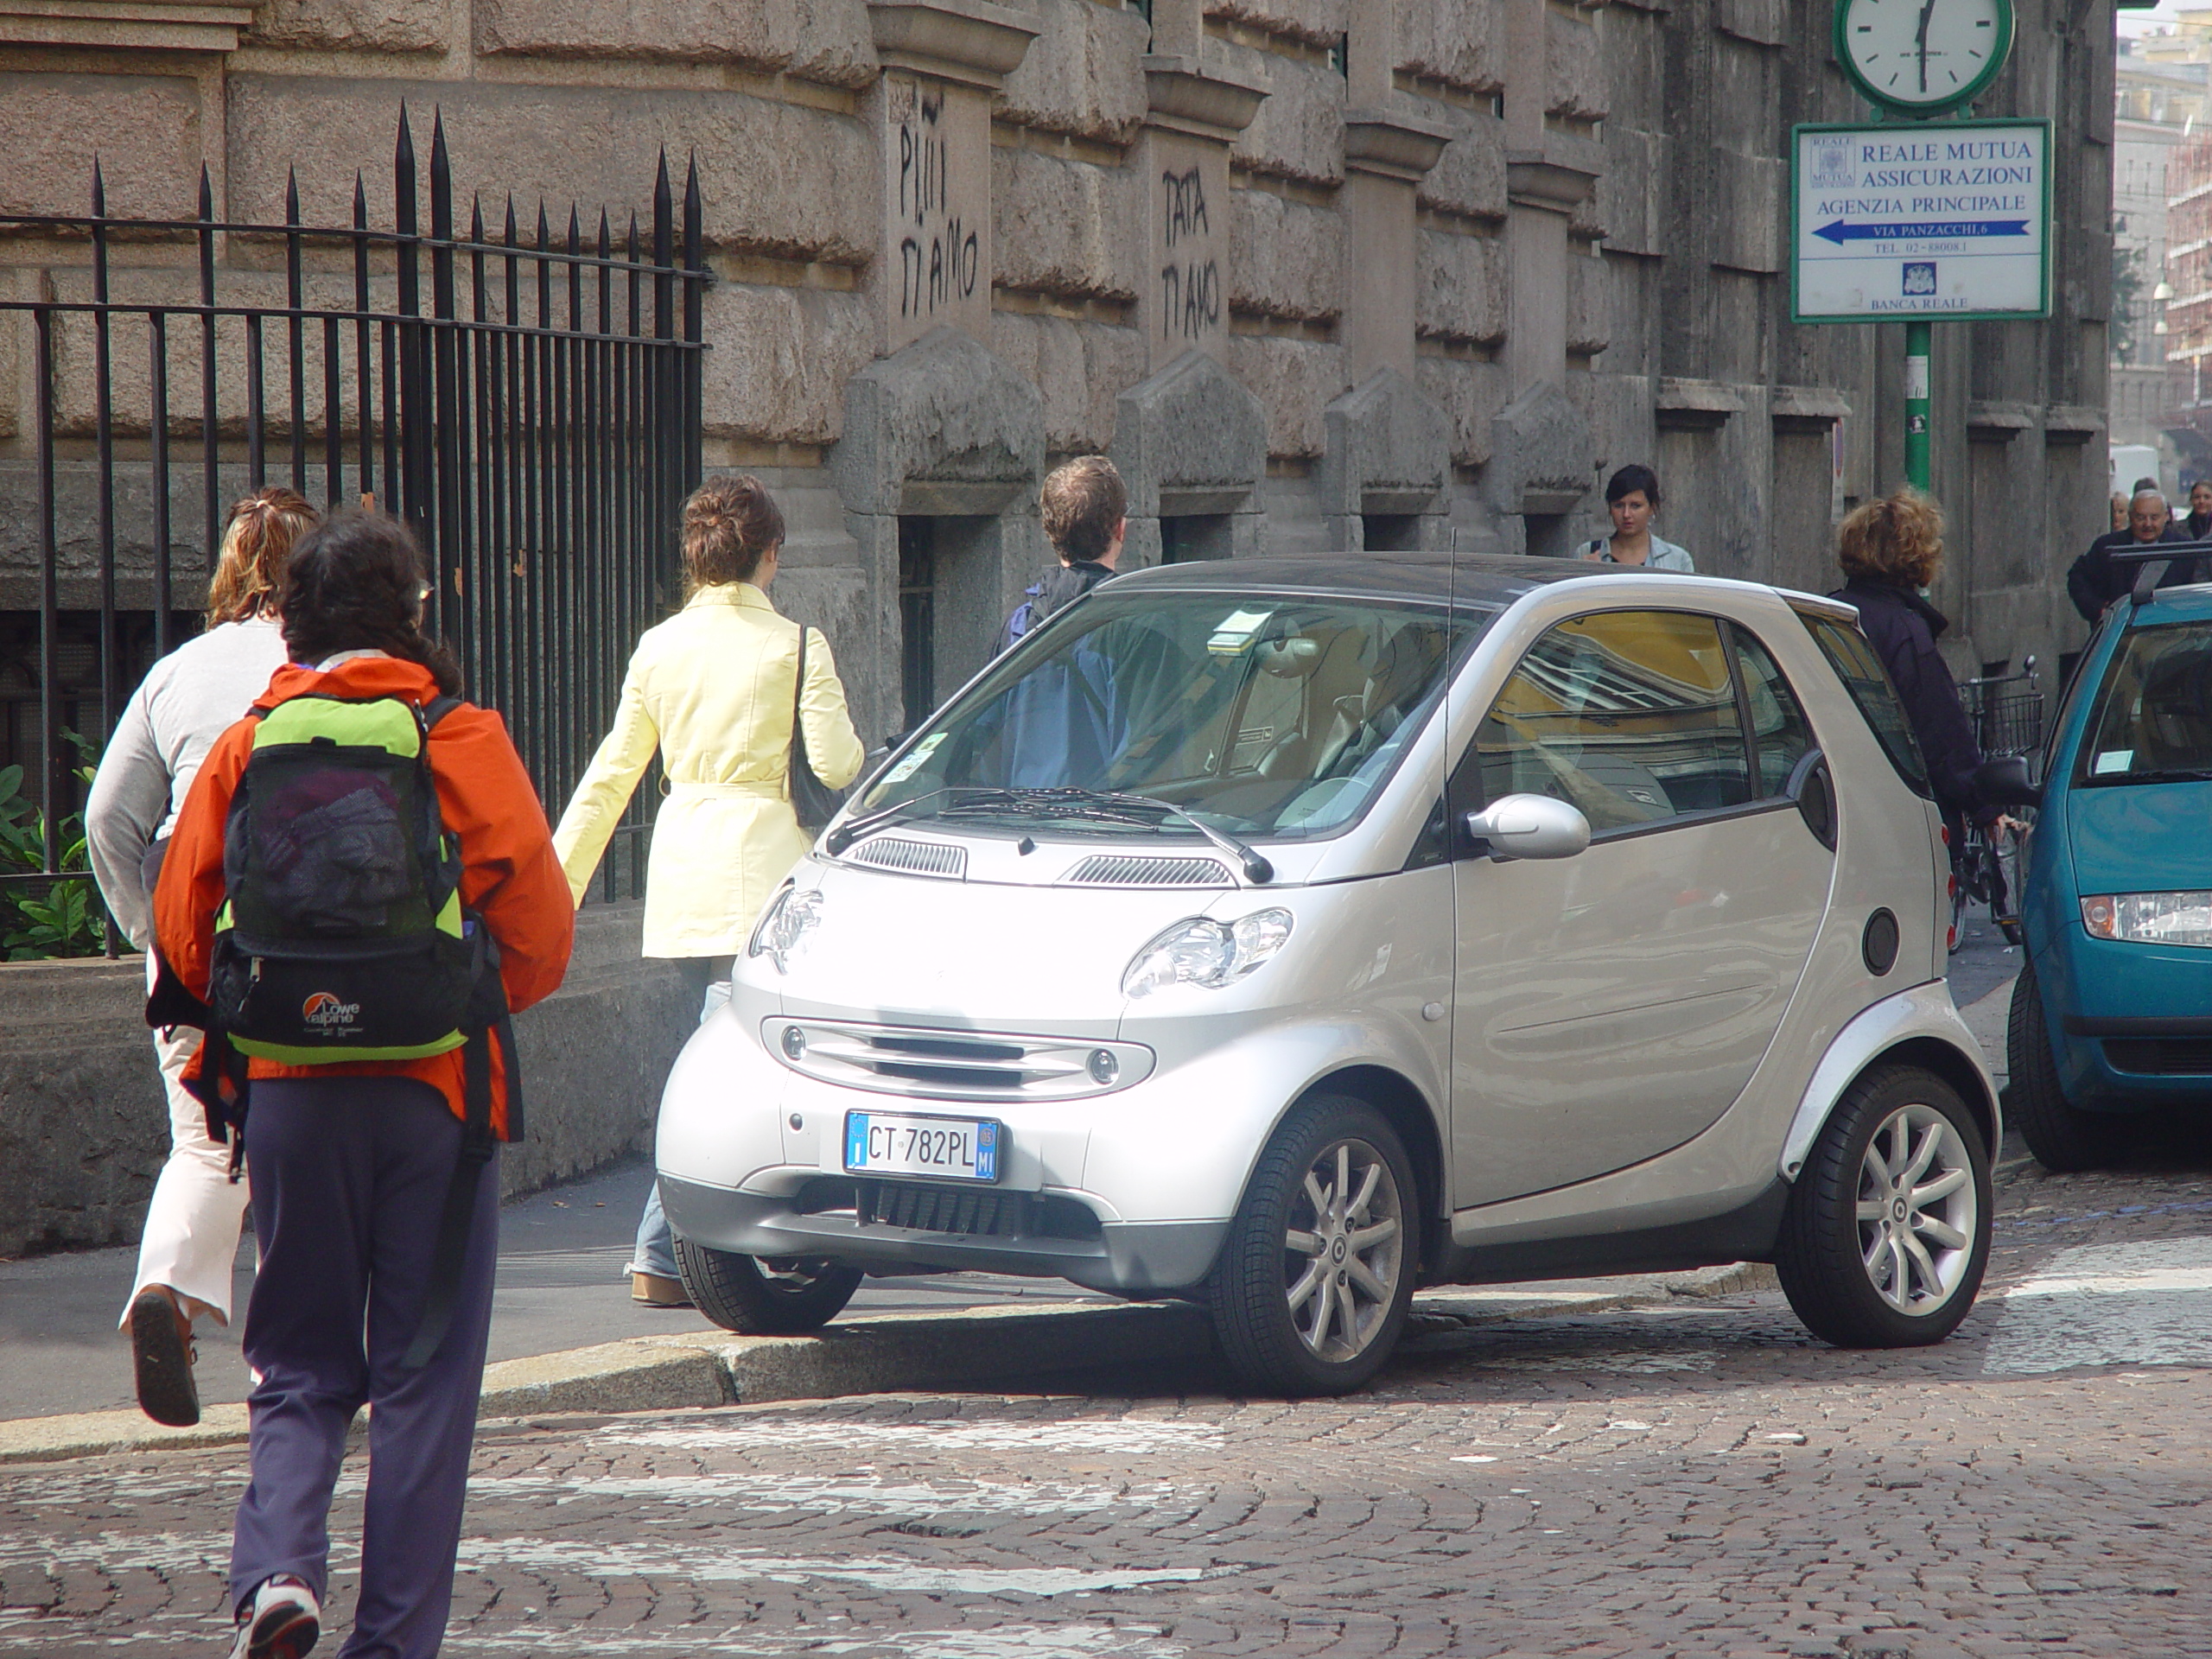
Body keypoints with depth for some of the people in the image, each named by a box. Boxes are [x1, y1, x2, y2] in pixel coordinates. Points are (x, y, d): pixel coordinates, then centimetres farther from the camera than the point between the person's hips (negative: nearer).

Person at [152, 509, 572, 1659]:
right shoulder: (462, 742, -4)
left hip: (288, 1091, 2)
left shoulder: (242, 751, 3)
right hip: (435, 1090, -2)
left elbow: (179, 931, 3)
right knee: (424, 1375, 5)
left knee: (299, 1368, 12)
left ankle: (278, 1567, -11)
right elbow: (539, 929, -4)